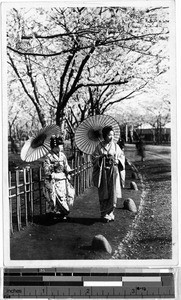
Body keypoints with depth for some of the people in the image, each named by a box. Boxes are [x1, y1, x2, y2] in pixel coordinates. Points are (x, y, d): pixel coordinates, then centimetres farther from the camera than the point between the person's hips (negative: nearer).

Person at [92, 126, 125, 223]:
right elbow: (94, 158, -2)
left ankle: (110, 213, 15)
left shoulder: (116, 146, 7)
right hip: (103, 172, -2)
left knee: (113, 194, 0)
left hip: (114, 172, 2)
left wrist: (117, 161, -9)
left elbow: (122, 156, 10)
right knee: (104, 195, 0)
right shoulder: (100, 146, 1)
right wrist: (102, 157, -17)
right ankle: (104, 214, 11)